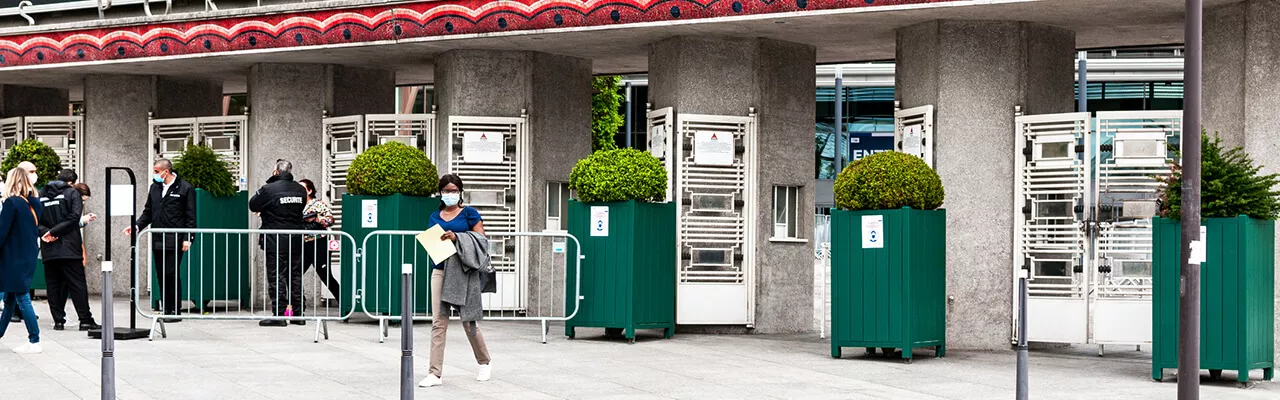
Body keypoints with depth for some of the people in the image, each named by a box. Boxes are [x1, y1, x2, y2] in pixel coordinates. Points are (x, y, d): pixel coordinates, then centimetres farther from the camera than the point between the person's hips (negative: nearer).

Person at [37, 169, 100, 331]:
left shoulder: (41, 195, 12)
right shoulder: (72, 193, -1)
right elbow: (74, 217, -12)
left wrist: (46, 232, -6)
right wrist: (54, 231, -10)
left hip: (49, 250, 4)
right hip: (69, 248, -4)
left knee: (54, 285, 8)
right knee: (77, 284, -2)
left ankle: (58, 320, 7)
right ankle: (85, 320, -4)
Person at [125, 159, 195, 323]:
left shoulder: (185, 188, -3)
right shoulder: (155, 188, 14)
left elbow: (190, 217, -5)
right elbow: (148, 213, 18)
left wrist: (187, 238, -11)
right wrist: (136, 226, 1)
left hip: (174, 241, -6)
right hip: (157, 240, 6)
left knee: (172, 273, -7)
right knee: (161, 274, 6)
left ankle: (175, 311, 0)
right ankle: (165, 310, 12)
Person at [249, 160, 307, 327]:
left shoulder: (269, 189, -12)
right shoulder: (300, 190, 5)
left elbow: (253, 206, -3)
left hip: (275, 241, -5)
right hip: (296, 240, 5)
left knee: (276, 277, -1)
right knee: (295, 276, 11)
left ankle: (279, 314, -4)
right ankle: (298, 314, 15)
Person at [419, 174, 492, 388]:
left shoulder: (469, 214, 1)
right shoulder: (434, 217, 14)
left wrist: (456, 237, -18)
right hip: (440, 271, 4)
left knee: (468, 320, 5)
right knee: (438, 321, -3)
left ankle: (484, 363, 27)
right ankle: (435, 373, -4)